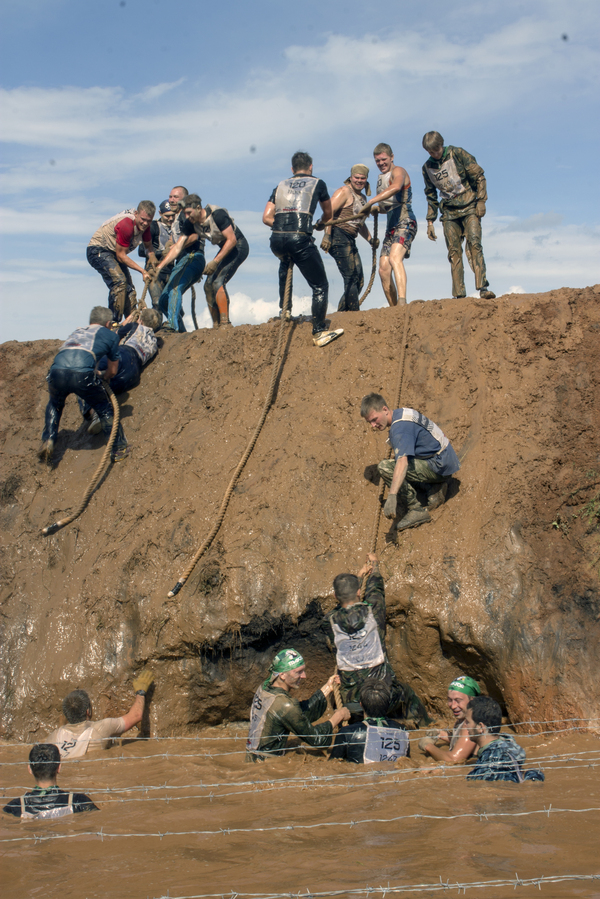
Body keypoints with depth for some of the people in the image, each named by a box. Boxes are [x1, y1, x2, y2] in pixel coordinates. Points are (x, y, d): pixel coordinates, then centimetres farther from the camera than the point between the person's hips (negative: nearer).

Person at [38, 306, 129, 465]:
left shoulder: (77, 332, 36)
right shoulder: (110, 335, 24)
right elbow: (113, 371, 32)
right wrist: (104, 379, 54)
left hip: (57, 372, 4)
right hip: (82, 374, -4)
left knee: (54, 405, 34)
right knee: (105, 409, 20)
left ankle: (47, 442, 21)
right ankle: (119, 449, 24)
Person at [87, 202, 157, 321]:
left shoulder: (144, 225, -8)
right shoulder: (126, 225, -32)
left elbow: (148, 245, 10)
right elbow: (121, 255, -24)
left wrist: (152, 255, -12)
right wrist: (142, 271, -23)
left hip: (114, 253, 9)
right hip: (98, 251, -9)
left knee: (130, 290, 2)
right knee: (119, 281, -28)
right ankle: (113, 322, -27)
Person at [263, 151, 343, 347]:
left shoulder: (281, 186, 23)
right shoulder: (317, 183, 16)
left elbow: (266, 217, 15)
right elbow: (328, 214, 30)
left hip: (276, 240, 5)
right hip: (299, 238, -5)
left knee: (285, 264, 40)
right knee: (320, 286, 5)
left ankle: (285, 309, 39)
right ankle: (319, 332, 0)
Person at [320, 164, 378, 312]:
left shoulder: (362, 198, 21)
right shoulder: (344, 192, -6)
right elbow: (329, 212, -17)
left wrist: (370, 239, 20)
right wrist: (327, 235, -27)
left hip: (350, 241, 9)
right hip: (338, 237, -9)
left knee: (359, 280, 7)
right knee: (351, 277, -11)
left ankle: (341, 313, 13)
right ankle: (353, 312, -7)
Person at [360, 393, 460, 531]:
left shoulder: (399, 427, -23)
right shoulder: (401, 413, 8)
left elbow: (402, 461, -39)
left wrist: (392, 496, -48)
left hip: (440, 466, -11)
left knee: (385, 467, -21)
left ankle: (416, 510, -15)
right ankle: (435, 488, 13)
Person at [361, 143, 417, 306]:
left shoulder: (398, 171, -4)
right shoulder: (380, 178, 22)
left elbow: (395, 187, -29)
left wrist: (370, 202, -31)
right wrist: (374, 209, 6)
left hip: (405, 223, -9)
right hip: (391, 227, 9)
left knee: (394, 258, -30)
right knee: (383, 270, -2)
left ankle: (402, 301, -41)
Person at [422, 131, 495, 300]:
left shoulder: (457, 154, -3)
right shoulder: (427, 167, 9)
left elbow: (479, 176, -2)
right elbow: (431, 195, 20)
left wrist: (481, 201, -9)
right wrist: (430, 221, 16)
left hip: (469, 208, -4)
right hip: (449, 212, 4)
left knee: (474, 244, -18)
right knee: (454, 251, -4)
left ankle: (483, 287, -23)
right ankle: (459, 294, -4)